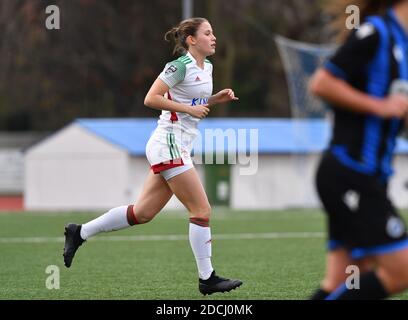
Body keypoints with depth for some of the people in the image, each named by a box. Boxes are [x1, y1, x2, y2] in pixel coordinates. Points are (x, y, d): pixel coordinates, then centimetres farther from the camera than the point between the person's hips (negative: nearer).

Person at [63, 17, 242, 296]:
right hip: (169, 144, -9)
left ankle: (80, 232, 19)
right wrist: (188, 108, -19)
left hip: (179, 147, 9)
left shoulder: (207, 67, 14)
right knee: (202, 211, -8)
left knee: (143, 213, 10)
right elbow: (151, 98, -17)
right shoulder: (180, 66, -13)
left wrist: (216, 99, 7)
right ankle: (207, 278, -2)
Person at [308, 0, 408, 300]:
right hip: (350, 174, -9)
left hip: (369, 177, 9)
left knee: (342, 284, 5)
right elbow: (321, 83, -17)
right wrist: (380, 105, -16)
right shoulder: (376, 32, -12)